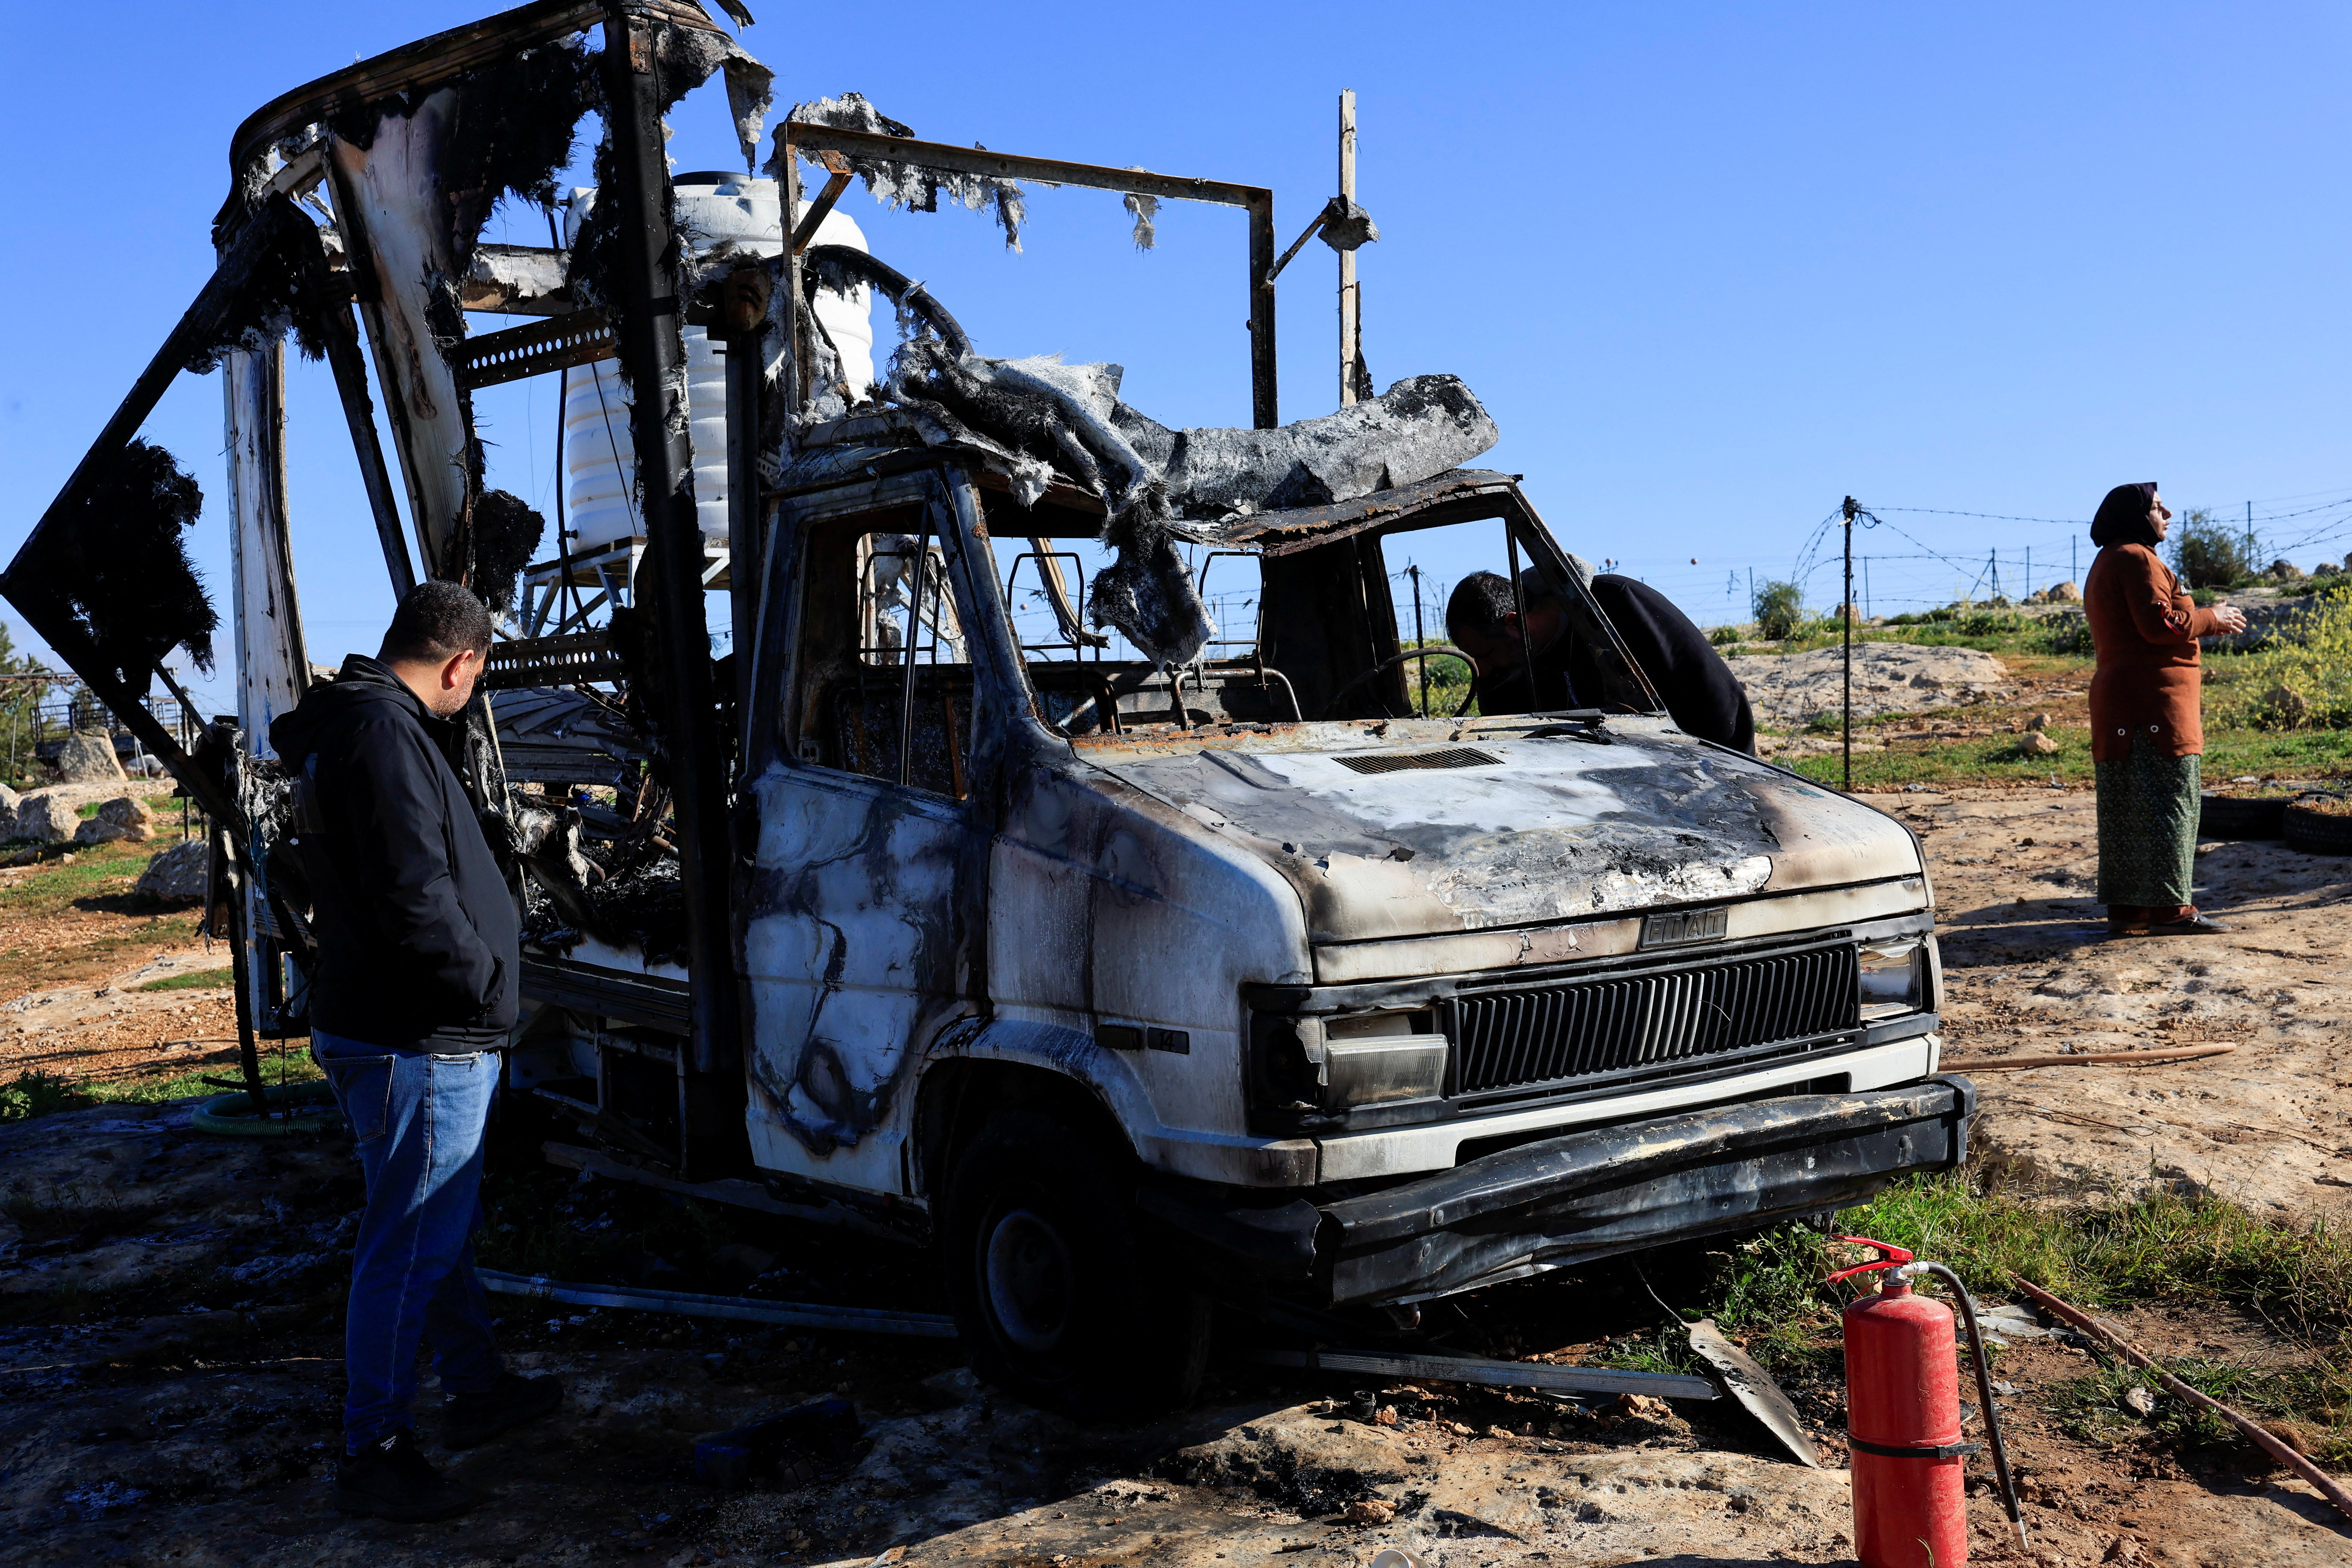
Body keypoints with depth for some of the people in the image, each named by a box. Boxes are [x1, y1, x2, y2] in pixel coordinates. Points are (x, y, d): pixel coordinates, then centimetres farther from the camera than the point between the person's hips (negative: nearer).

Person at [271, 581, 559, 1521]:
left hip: (413, 1032, 11)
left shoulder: (363, 726, 14)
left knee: (443, 1226, 22)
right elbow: (415, 898, -27)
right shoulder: (385, 733, -21)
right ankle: (374, 1455, 10)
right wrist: (486, 978, -14)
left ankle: (475, 1389, 38)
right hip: (418, 1047, -11)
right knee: (411, 1244, -1)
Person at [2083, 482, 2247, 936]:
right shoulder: (2135, 558, -9)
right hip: (2154, 699, -10)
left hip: (2119, 702, 10)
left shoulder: (2104, 565, 24)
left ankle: (2125, 909, 9)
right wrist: (2212, 619, -4)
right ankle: (2170, 909, -10)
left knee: (2127, 810, 8)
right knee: (2166, 801, -9)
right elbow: (2159, 623, -18)